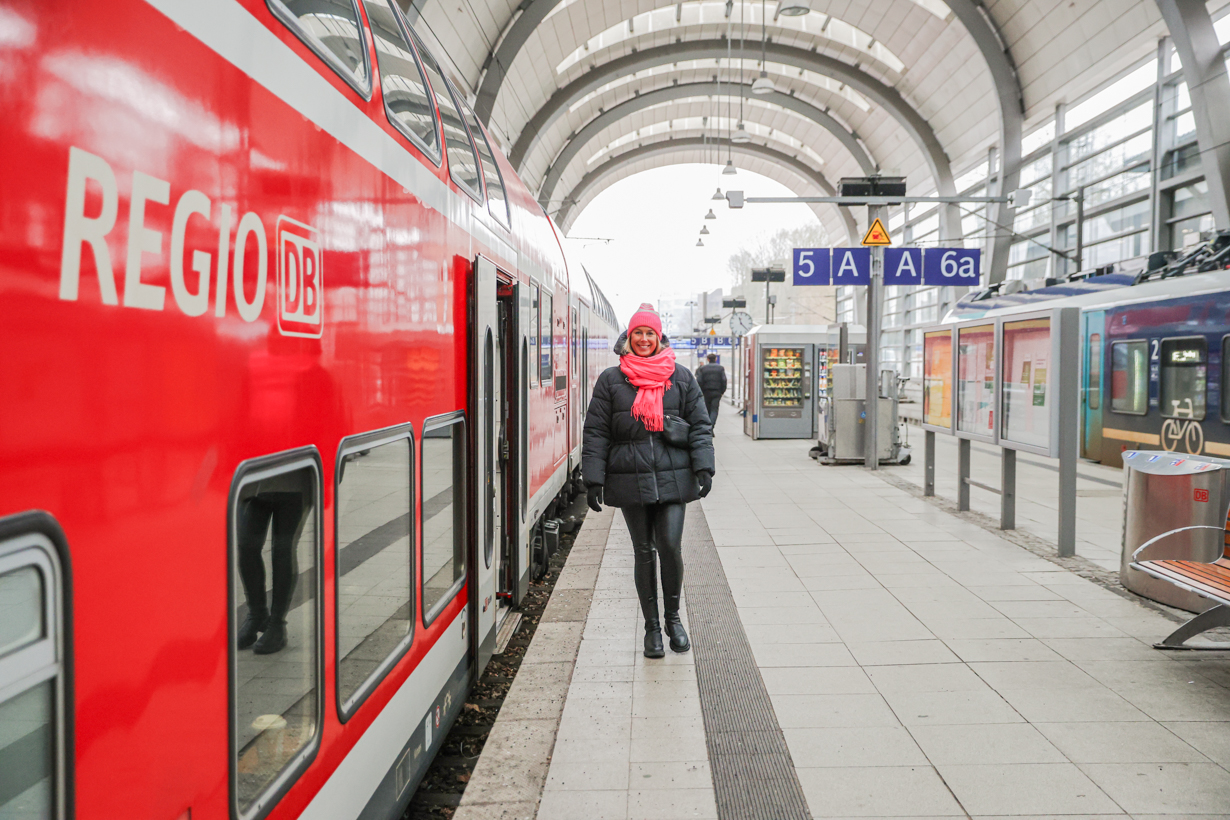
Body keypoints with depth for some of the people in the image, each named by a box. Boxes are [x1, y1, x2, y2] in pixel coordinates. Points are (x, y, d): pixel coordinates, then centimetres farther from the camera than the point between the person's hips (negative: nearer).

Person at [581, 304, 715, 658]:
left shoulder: (681, 377, 9)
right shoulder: (610, 380, 6)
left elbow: (700, 425, 9)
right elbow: (596, 432, 5)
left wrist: (703, 467, -2)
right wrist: (594, 479, -2)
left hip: (673, 478, 0)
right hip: (630, 480, 0)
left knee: (671, 547, -7)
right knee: (644, 552, 7)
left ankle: (673, 617, 18)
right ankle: (652, 626, 20)